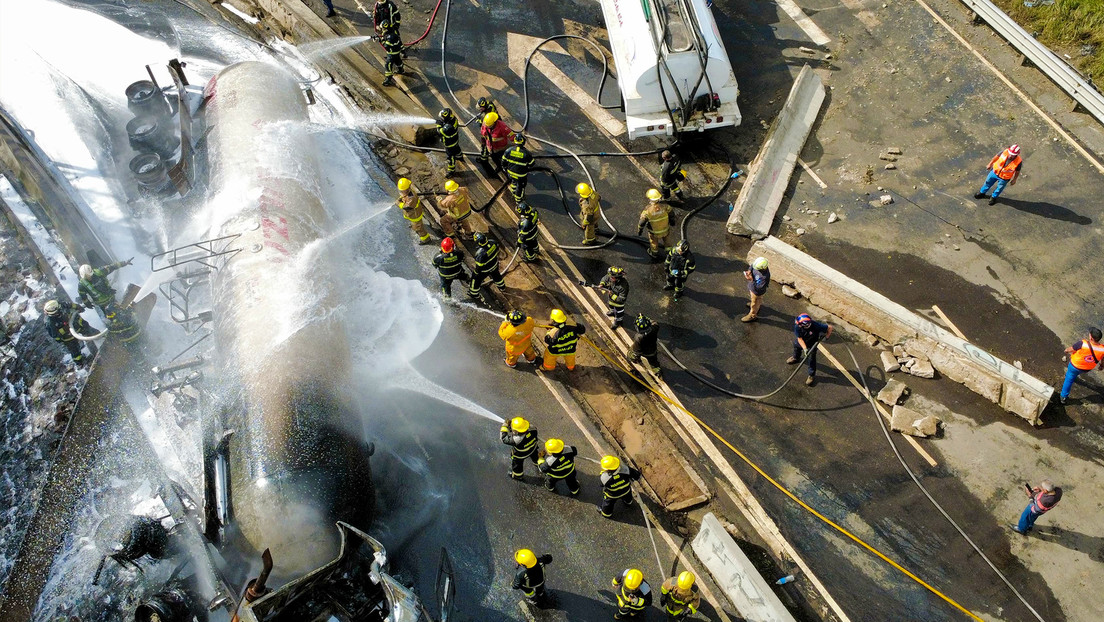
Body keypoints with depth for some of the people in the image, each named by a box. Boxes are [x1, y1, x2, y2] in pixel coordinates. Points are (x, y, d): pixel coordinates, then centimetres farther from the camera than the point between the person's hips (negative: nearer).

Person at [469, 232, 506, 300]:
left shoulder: (480, 253, -42)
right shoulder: (492, 242, -25)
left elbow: (479, 266, -28)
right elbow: (497, 250, -3)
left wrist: (476, 272, -8)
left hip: (485, 270, -6)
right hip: (495, 265, 6)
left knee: (476, 279, 21)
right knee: (496, 275, 35)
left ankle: (474, 293, 43)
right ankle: (502, 287, 61)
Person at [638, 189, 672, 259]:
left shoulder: (647, 211, -33)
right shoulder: (665, 206, -27)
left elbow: (641, 223, -19)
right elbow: (671, 215, -8)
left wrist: (639, 231, 0)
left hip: (654, 233, -2)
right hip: (666, 230, 2)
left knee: (654, 243, 29)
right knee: (667, 241, 31)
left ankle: (654, 254, 54)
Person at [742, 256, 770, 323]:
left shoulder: (764, 277, -45)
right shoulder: (760, 264, -26)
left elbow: (759, 288, -36)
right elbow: (752, 266, -3)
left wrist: (751, 280, -40)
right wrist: (749, 271, -21)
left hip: (757, 291, -7)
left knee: (755, 303, 21)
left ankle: (752, 315, 47)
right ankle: (759, 304, 69)